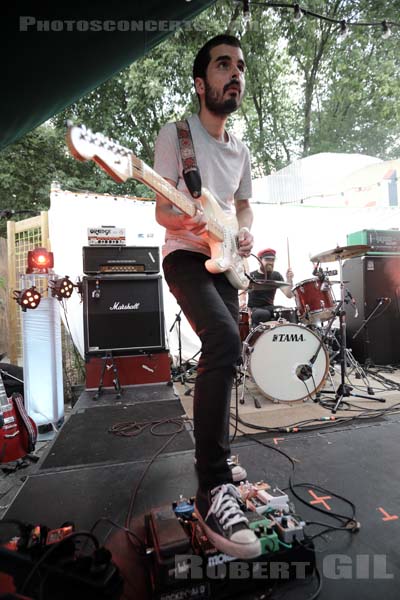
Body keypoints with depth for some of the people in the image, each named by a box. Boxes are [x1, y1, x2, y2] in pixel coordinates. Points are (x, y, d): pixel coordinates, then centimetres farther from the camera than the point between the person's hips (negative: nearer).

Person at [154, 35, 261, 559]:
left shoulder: (240, 150, 18)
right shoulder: (175, 134, -1)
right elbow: (161, 210, -6)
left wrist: (245, 233, 0)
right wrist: (192, 221, -28)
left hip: (223, 261, 7)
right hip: (185, 256, -7)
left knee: (223, 353, 4)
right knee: (224, 340, -32)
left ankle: (214, 456, 25)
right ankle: (213, 487, -23)